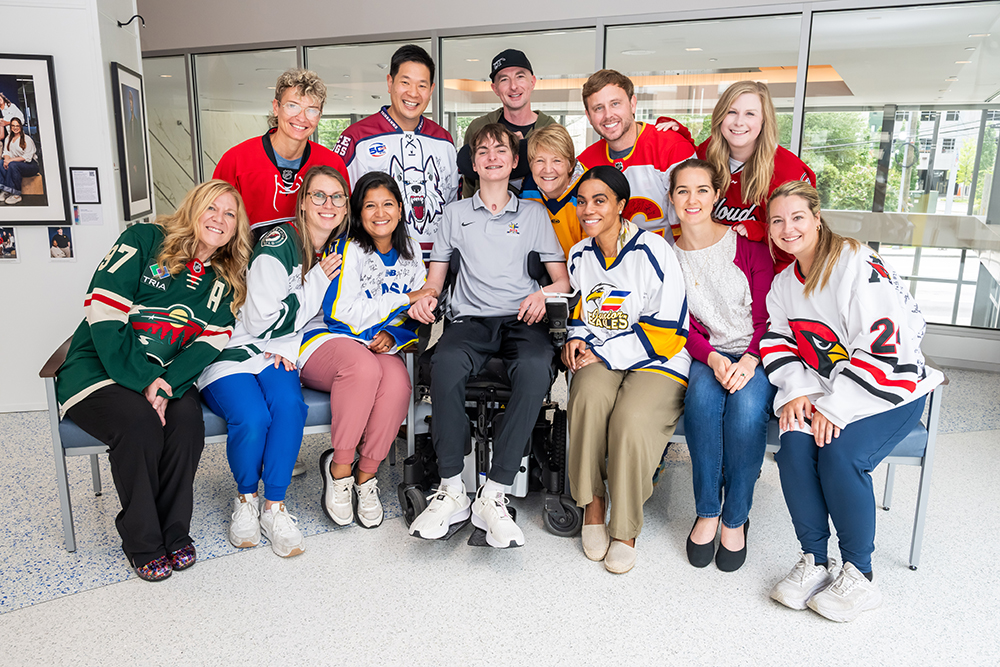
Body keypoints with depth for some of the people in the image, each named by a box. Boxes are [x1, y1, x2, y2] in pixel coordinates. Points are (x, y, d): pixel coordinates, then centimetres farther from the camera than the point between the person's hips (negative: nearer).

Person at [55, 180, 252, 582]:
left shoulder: (223, 282, 10)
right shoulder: (144, 240, -2)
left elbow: (211, 341, -4)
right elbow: (103, 310, -12)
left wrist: (166, 383, -23)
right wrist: (143, 382, -21)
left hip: (167, 375, 3)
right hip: (98, 368, -3)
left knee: (187, 417, -28)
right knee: (140, 422, -31)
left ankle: (174, 532, -11)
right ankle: (141, 541, -12)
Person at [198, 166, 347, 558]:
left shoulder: (336, 253, 8)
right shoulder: (278, 244, -13)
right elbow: (261, 322, -15)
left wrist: (288, 349, 2)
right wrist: (317, 283, -13)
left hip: (279, 355, 5)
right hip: (231, 353, -4)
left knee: (289, 405, -28)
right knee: (253, 419, -29)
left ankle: (274, 507, -15)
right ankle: (245, 499, 0)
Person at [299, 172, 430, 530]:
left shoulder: (410, 252, 13)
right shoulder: (348, 249, -5)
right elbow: (342, 311, -15)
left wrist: (392, 333, -7)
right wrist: (404, 299, -11)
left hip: (379, 346, 4)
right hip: (326, 340, -4)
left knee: (397, 380, -32)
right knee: (364, 367, -38)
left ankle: (366, 474, -15)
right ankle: (339, 467, -20)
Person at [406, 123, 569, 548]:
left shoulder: (534, 214, 21)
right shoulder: (455, 213, 23)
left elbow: (563, 279, 15)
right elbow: (436, 277, 20)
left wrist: (544, 293, -9)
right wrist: (426, 297, -3)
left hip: (521, 320, 0)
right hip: (470, 318, 1)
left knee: (535, 368, -37)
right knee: (445, 363, -36)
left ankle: (493, 494, -32)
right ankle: (451, 491, -26)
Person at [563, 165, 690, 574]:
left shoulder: (653, 252, -8)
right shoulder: (579, 255, 12)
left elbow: (667, 332, -11)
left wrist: (603, 353, -13)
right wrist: (577, 339, 5)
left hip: (658, 364, -4)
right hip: (599, 361, 4)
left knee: (631, 420, -33)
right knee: (589, 397, -32)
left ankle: (625, 529, -11)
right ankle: (591, 503, -14)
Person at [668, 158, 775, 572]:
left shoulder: (748, 246, -2)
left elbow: (767, 318, -3)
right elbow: (683, 328, 1)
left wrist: (749, 361, -21)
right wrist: (713, 359, -18)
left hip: (756, 356, -1)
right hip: (706, 356, 1)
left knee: (747, 404, -33)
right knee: (702, 395, -33)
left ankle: (736, 518, -14)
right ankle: (707, 512, -17)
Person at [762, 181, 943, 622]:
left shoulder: (858, 264, -16)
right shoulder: (784, 282, 9)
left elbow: (882, 346, -22)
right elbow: (778, 341, 9)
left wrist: (835, 408, -23)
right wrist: (797, 392, -10)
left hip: (891, 389, -5)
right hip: (826, 388, 6)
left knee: (839, 454, -28)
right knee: (795, 444, -22)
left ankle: (860, 576, -10)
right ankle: (815, 560, -7)